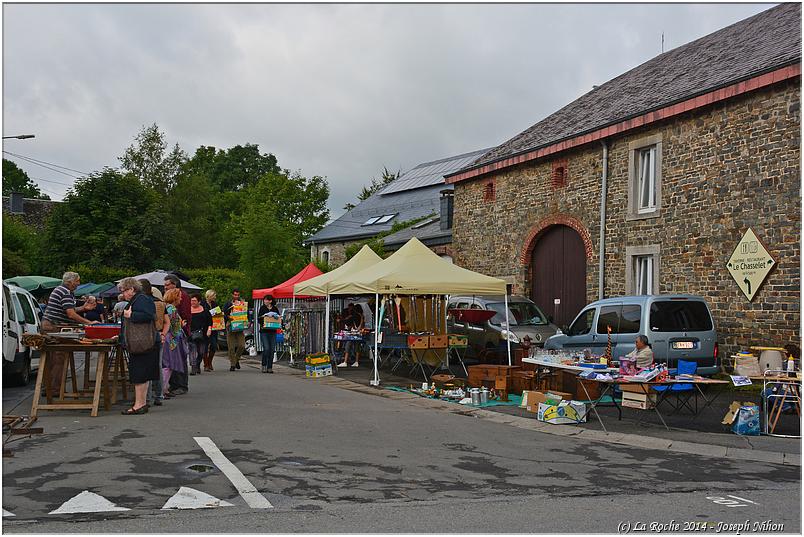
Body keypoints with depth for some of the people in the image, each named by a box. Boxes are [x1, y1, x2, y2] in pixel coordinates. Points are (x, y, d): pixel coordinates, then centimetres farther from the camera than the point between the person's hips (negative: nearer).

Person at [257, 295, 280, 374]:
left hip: (273, 332, 3)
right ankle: (264, 366, 4)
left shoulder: (275, 309, 10)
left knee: (272, 350, 2)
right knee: (266, 349, -12)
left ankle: (270, 367, 10)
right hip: (264, 331, -2)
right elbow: (258, 319, 1)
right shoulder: (262, 308, 5)